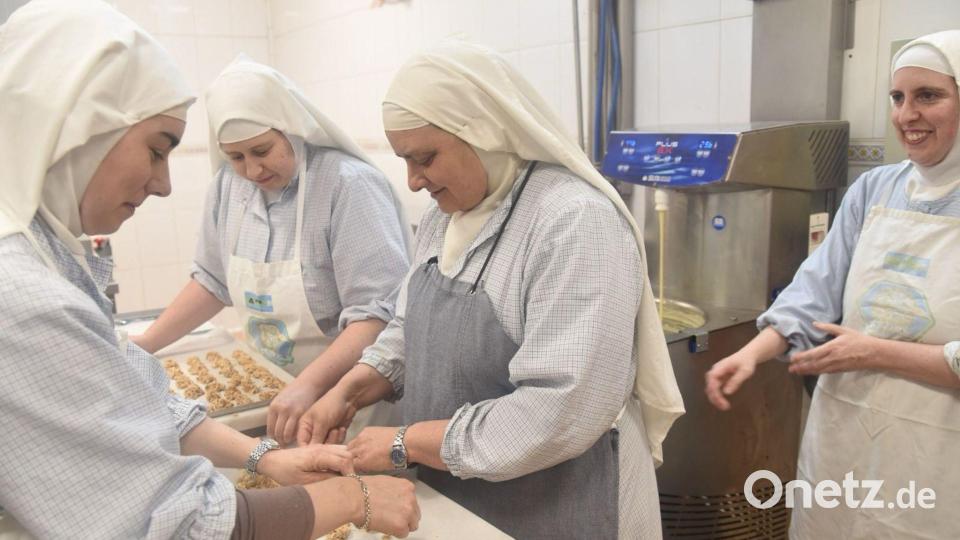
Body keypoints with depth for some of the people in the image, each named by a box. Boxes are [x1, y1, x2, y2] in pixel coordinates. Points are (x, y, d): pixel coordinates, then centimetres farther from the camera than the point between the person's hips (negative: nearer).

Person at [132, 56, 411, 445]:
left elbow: (379, 312, -27)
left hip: (345, 397, -6)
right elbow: (213, 281, 11)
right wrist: (147, 343, 5)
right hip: (271, 394, 6)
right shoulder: (229, 185, 0)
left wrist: (310, 384, -37)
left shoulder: (350, 186, -23)